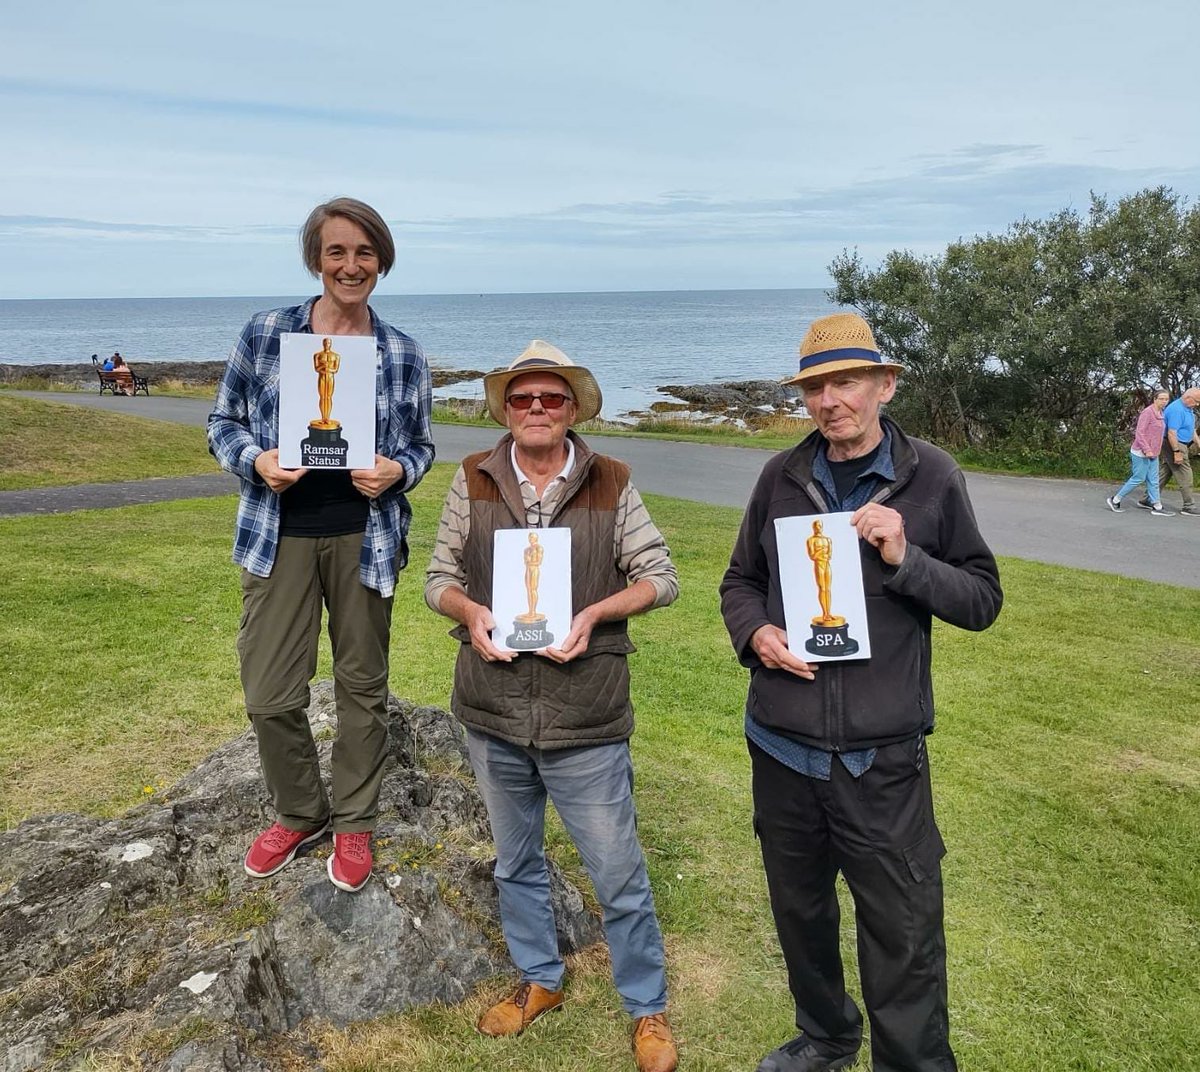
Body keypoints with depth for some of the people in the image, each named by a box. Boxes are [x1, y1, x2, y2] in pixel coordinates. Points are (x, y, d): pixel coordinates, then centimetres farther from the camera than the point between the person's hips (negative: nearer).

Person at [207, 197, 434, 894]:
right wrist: (256, 460, -13)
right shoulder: (265, 334, 0)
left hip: (364, 537, 0)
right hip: (279, 536, 0)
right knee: (270, 694, 3)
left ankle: (354, 822, 31)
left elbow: (421, 446, 11)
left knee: (363, 685, 11)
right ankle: (298, 813, 29)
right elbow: (224, 422, 8)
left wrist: (398, 470, -11)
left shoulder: (403, 355, 2)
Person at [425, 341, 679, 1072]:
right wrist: (471, 612, -17)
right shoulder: (474, 481, -1)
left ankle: (648, 1009, 31)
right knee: (517, 862, 22)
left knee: (619, 874, 8)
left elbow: (661, 577, -4)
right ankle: (540, 981, 45)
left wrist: (595, 614, -20)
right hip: (493, 714, 3)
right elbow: (440, 577, 4)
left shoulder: (612, 485, -6)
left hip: (585, 720, -3)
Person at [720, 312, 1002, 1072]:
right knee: (800, 913, 22)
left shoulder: (931, 477, -5)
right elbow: (741, 580, 10)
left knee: (905, 945, 6)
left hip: (882, 759, -3)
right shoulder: (781, 477, 1)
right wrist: (755, 633, -11)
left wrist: (905, 559, -19)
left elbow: (983, 599, -2)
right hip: (780, 748, 3)